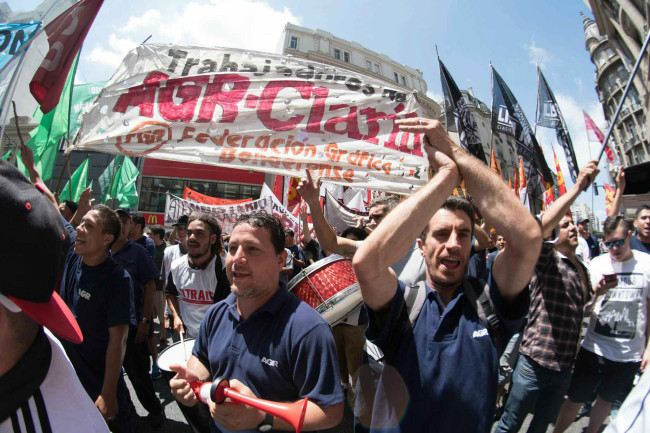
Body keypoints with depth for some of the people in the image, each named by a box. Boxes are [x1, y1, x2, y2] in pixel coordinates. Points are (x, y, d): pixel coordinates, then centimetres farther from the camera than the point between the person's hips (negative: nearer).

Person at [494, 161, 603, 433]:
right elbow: (539, 228, -33)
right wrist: (577, 188, -32)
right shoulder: (546, 260, -11)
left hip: (565, 365, 7)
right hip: (536, 362, -7)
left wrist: (598, 293, 3)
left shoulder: (582, 269, 12)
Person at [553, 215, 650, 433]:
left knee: (606, 399, 19)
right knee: (575, 399, 6)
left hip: (630, 353, 1)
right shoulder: (597, 264, -4)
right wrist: (597, 290, -24)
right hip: (594, 348, -1)